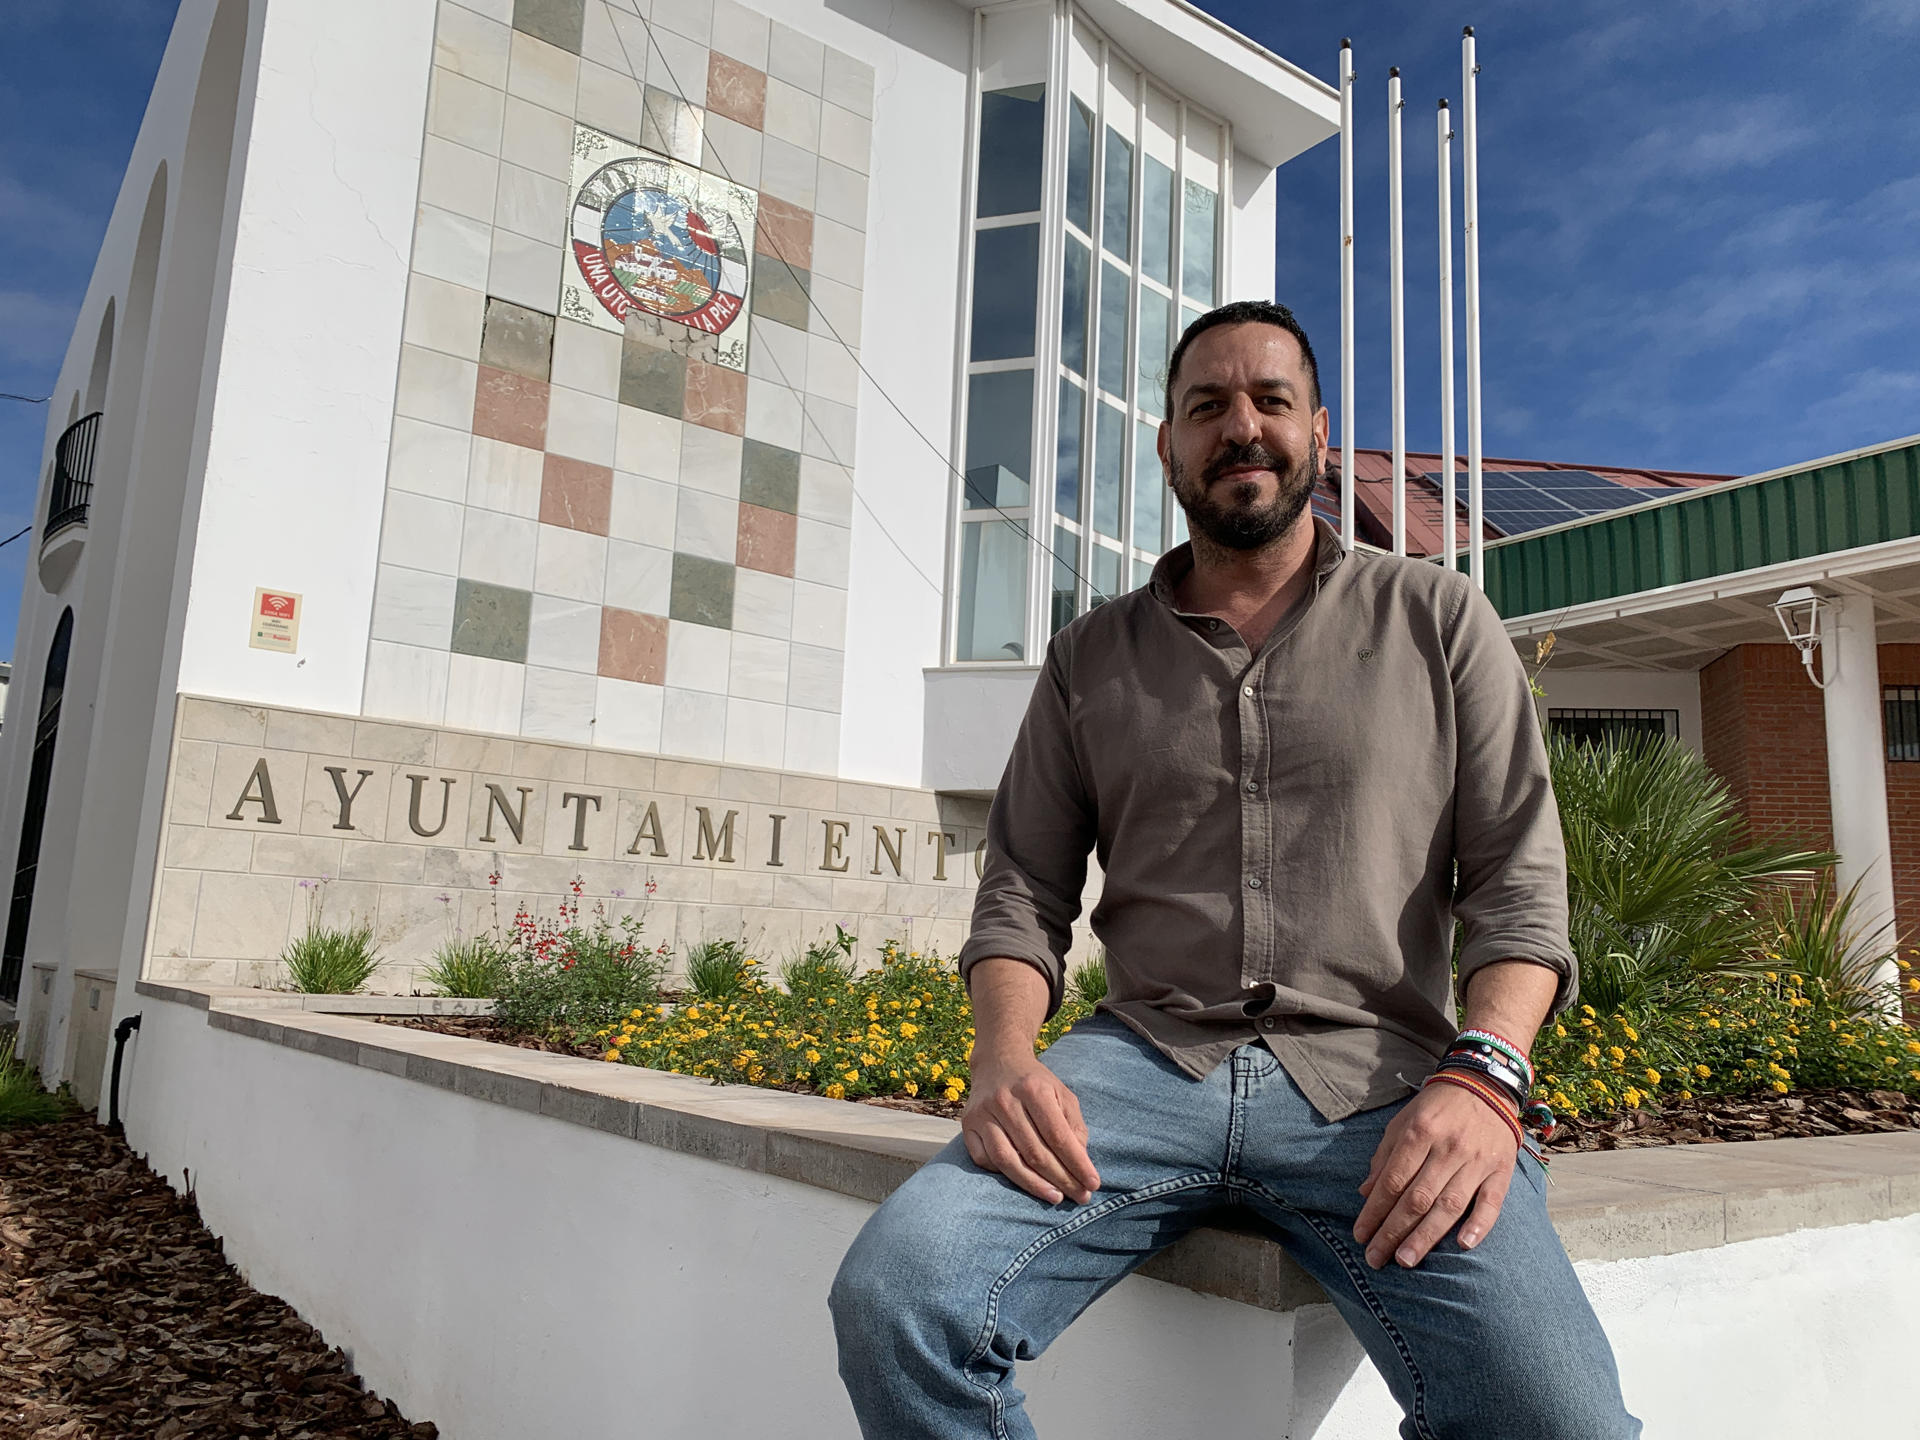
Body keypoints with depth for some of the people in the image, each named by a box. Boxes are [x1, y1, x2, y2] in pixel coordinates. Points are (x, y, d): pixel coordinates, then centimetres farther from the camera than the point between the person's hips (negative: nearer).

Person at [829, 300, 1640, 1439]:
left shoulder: (1438, 620, 11)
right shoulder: (1090, 659, 15)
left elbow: (1518, 881, 5)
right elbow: (1024, 890, 12)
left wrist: (1482, 1076, -13)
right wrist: (1004, 1055, -8)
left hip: (1378, 1080, 0)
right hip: (1146, 1057, 1)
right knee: (892, 1298, -24)